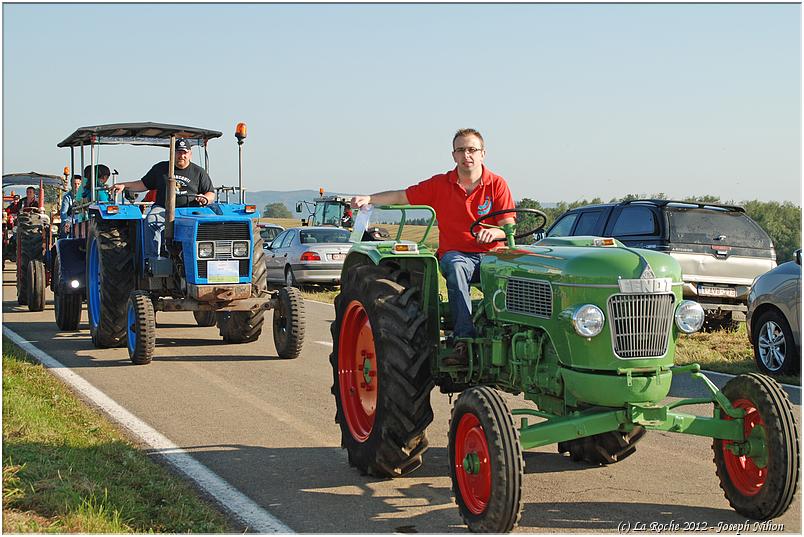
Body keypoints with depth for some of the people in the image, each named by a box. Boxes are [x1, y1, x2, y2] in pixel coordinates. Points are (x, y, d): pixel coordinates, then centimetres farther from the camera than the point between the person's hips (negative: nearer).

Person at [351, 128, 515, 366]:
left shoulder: (497, 184, 4)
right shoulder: (440, 184, 8)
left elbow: (509, 227, -2)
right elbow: (401, 197, 11)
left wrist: (494, 232, -25)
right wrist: (368, 199, -4)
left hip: (490, 255, 0)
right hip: (455, 253, 0)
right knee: (456, 267, -37)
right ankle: (463, 340, -46)